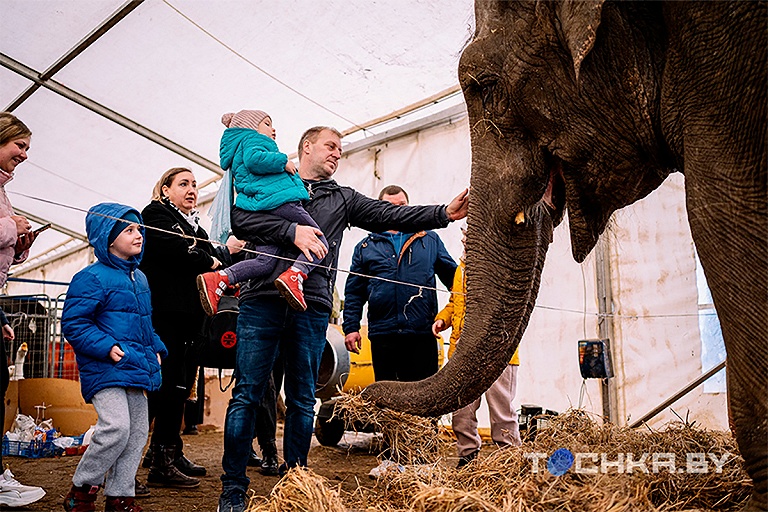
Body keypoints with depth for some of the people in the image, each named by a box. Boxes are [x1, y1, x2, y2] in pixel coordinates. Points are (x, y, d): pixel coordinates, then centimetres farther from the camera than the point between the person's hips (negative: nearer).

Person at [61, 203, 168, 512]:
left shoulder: (139, 277, 17)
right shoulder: (92, 278, -9)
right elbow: (73, 324, -13)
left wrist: (156, 349, 14)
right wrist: (106, 347, -22)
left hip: (136, 370, 9)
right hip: (105, 369, -8)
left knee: (138, 431, 8)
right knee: (116, 427, -18)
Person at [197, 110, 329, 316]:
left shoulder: (239, 152, 36)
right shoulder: (253, 139, 6)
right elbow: (254, 159, -15)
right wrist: (283, 162, -6)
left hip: (256, 213, 9)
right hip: (278, 200, -9)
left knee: (266, 260, -2)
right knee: (320, 243, -5)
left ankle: (220, 279, -20)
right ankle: (294, 275, -30)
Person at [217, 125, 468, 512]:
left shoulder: (342, 198, 20)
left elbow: (390, 215, 9)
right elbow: (243, 217, -3)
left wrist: (444, 213, -4)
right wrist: (292, 230, -16)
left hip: (312, 307, 3)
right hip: (263, 299, -3)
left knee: (302, 400, 7)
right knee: (247, 394, -3)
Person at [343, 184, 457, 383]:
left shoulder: (430, 240, 13)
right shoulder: (366, 247, 13)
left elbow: (453, 277, 13)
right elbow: (354, 292, 12)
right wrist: (351, 327, 3)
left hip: (423, 335, 0)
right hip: (382, 336, 1)